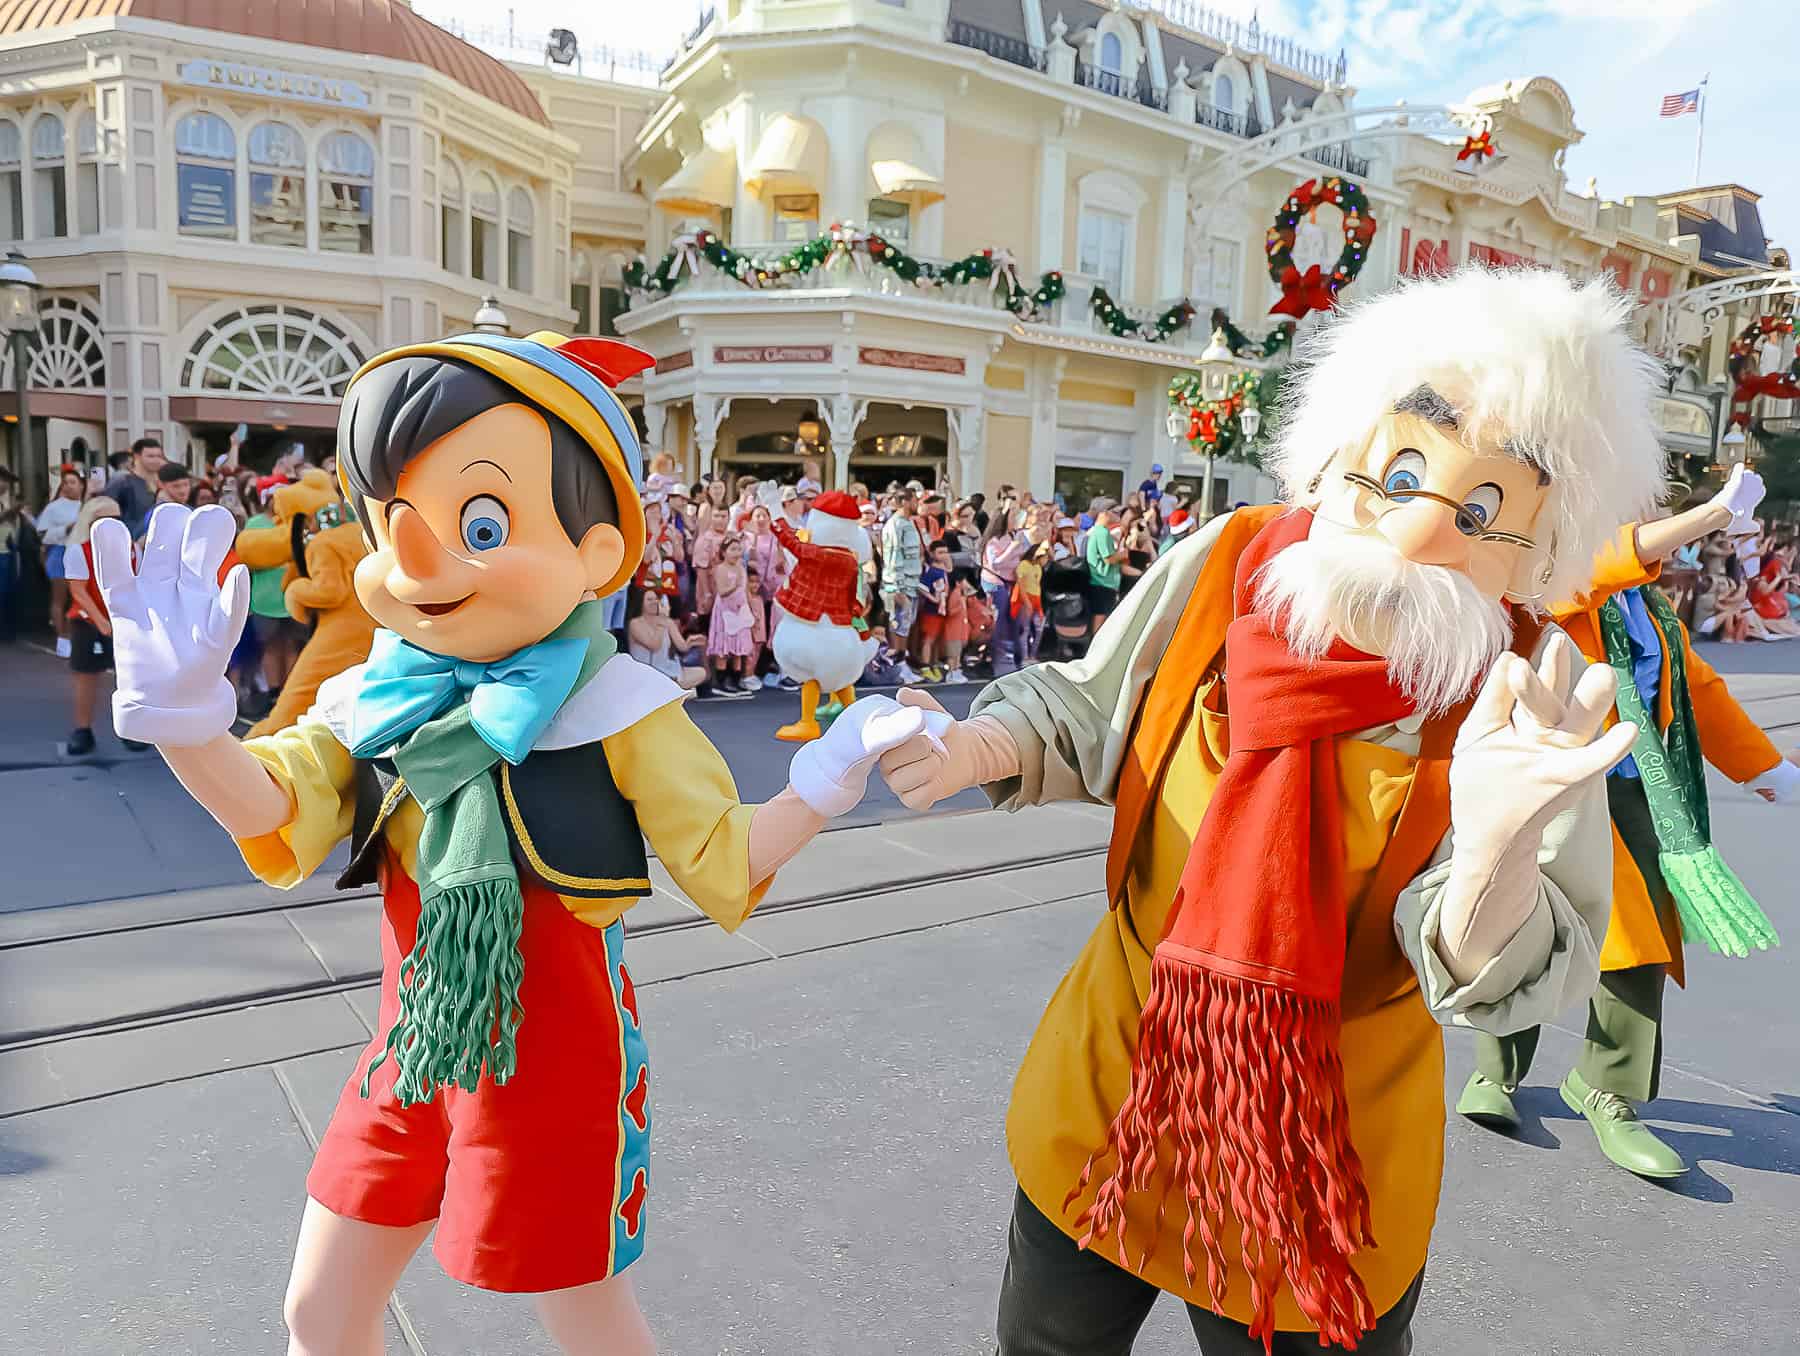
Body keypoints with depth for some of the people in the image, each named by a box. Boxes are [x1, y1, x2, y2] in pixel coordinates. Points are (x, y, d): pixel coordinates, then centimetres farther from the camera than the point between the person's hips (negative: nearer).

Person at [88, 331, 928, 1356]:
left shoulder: (614, 711, -15)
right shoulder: (376, 702, -1)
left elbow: (726, 863, -13)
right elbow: (274, 814, -14)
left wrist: (825, 780, -26)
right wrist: (187, 716, -31)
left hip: (553, 1065, -5)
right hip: (415, 1053, 6)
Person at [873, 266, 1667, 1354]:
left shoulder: (1532, 689, -16)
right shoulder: (1224, 563, -13)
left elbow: (1500, 982, -20)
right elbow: (1087, 712, 1)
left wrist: (1498, 847, -41)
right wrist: (975, 749, -18)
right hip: (1109, 1097, 2)